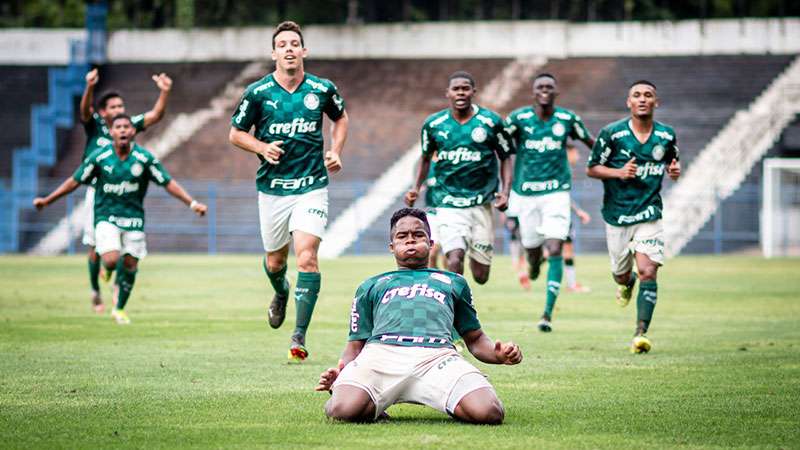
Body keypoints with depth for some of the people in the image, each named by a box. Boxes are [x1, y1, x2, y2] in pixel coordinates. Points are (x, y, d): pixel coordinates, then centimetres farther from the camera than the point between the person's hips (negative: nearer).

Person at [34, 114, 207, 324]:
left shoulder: (144, 158, -8)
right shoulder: (99, 157, -8)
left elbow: (168, 183, -3)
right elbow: (75, 181, 1)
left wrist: (192, 203, -11)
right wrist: (47, 200, 3)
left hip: (133, 217, 2)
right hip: (106, 216, -2)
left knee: (130, 264, 2)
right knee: (111, 260, -20)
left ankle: (119, 309, 23)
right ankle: (108, 271, 21)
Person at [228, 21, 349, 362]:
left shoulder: (322, 89, -2)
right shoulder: (258, 92, -5)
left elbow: (341, 118, 19)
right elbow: (235, 133, 4)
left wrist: (335, 151, 4)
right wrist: (262, 147, -14)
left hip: (312, 186, -1)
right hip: (272, 188, 1)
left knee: (307, 257, -16)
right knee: (275, 260, 14)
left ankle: (299, 336, -12)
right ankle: (281, 295, 51)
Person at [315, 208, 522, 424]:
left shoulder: (453, 282, 39)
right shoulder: (371, 286, 36)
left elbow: (476, 339, 37)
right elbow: (355, 345, 29)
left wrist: (499, 354, 11)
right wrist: (339, 375, 4)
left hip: (438, 355, 0)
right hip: (381, 351, 0)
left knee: (488, 412, -31)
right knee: (344, 409, -35)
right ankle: (373, 408, 0)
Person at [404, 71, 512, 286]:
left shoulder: (491, 121, -2)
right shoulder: (433, 124, 2)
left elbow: (505, 158, 7)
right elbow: (425, 157, 18)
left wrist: (505, 192, -7)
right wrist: (416, 187, 4)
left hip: (481, 202, 0)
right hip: (448, 203, 0)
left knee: (481, 276, 5)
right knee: (454, 261, -23)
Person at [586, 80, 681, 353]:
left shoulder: (666, 136, 1)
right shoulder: (612, 133, -8)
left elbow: (673, 161, 19)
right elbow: (592, 169, -1)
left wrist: (675, 171, -5)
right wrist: (619, 172, -19)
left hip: (649, 215, 0)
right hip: (617, 216, 0)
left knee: (648, 272, -16)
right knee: (621, 275, 11)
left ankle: (641, 333, -12)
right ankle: (627, 283, 50)